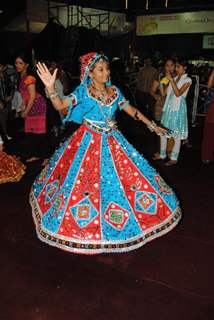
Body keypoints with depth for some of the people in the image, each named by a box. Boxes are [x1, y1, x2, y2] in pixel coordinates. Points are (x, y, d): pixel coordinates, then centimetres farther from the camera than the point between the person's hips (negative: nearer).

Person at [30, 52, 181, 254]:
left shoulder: (114, 91, 4)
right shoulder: (82, 91, -7)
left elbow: (132, 111, 12)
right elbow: (60, 106, -18)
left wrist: (152, 125, 14)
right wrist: (50, 87, -36)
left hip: (112, 141, 4)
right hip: (88, 142, -4)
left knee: (121, 175, 9)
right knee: (86, 180, 1)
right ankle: (84, 218, 23)